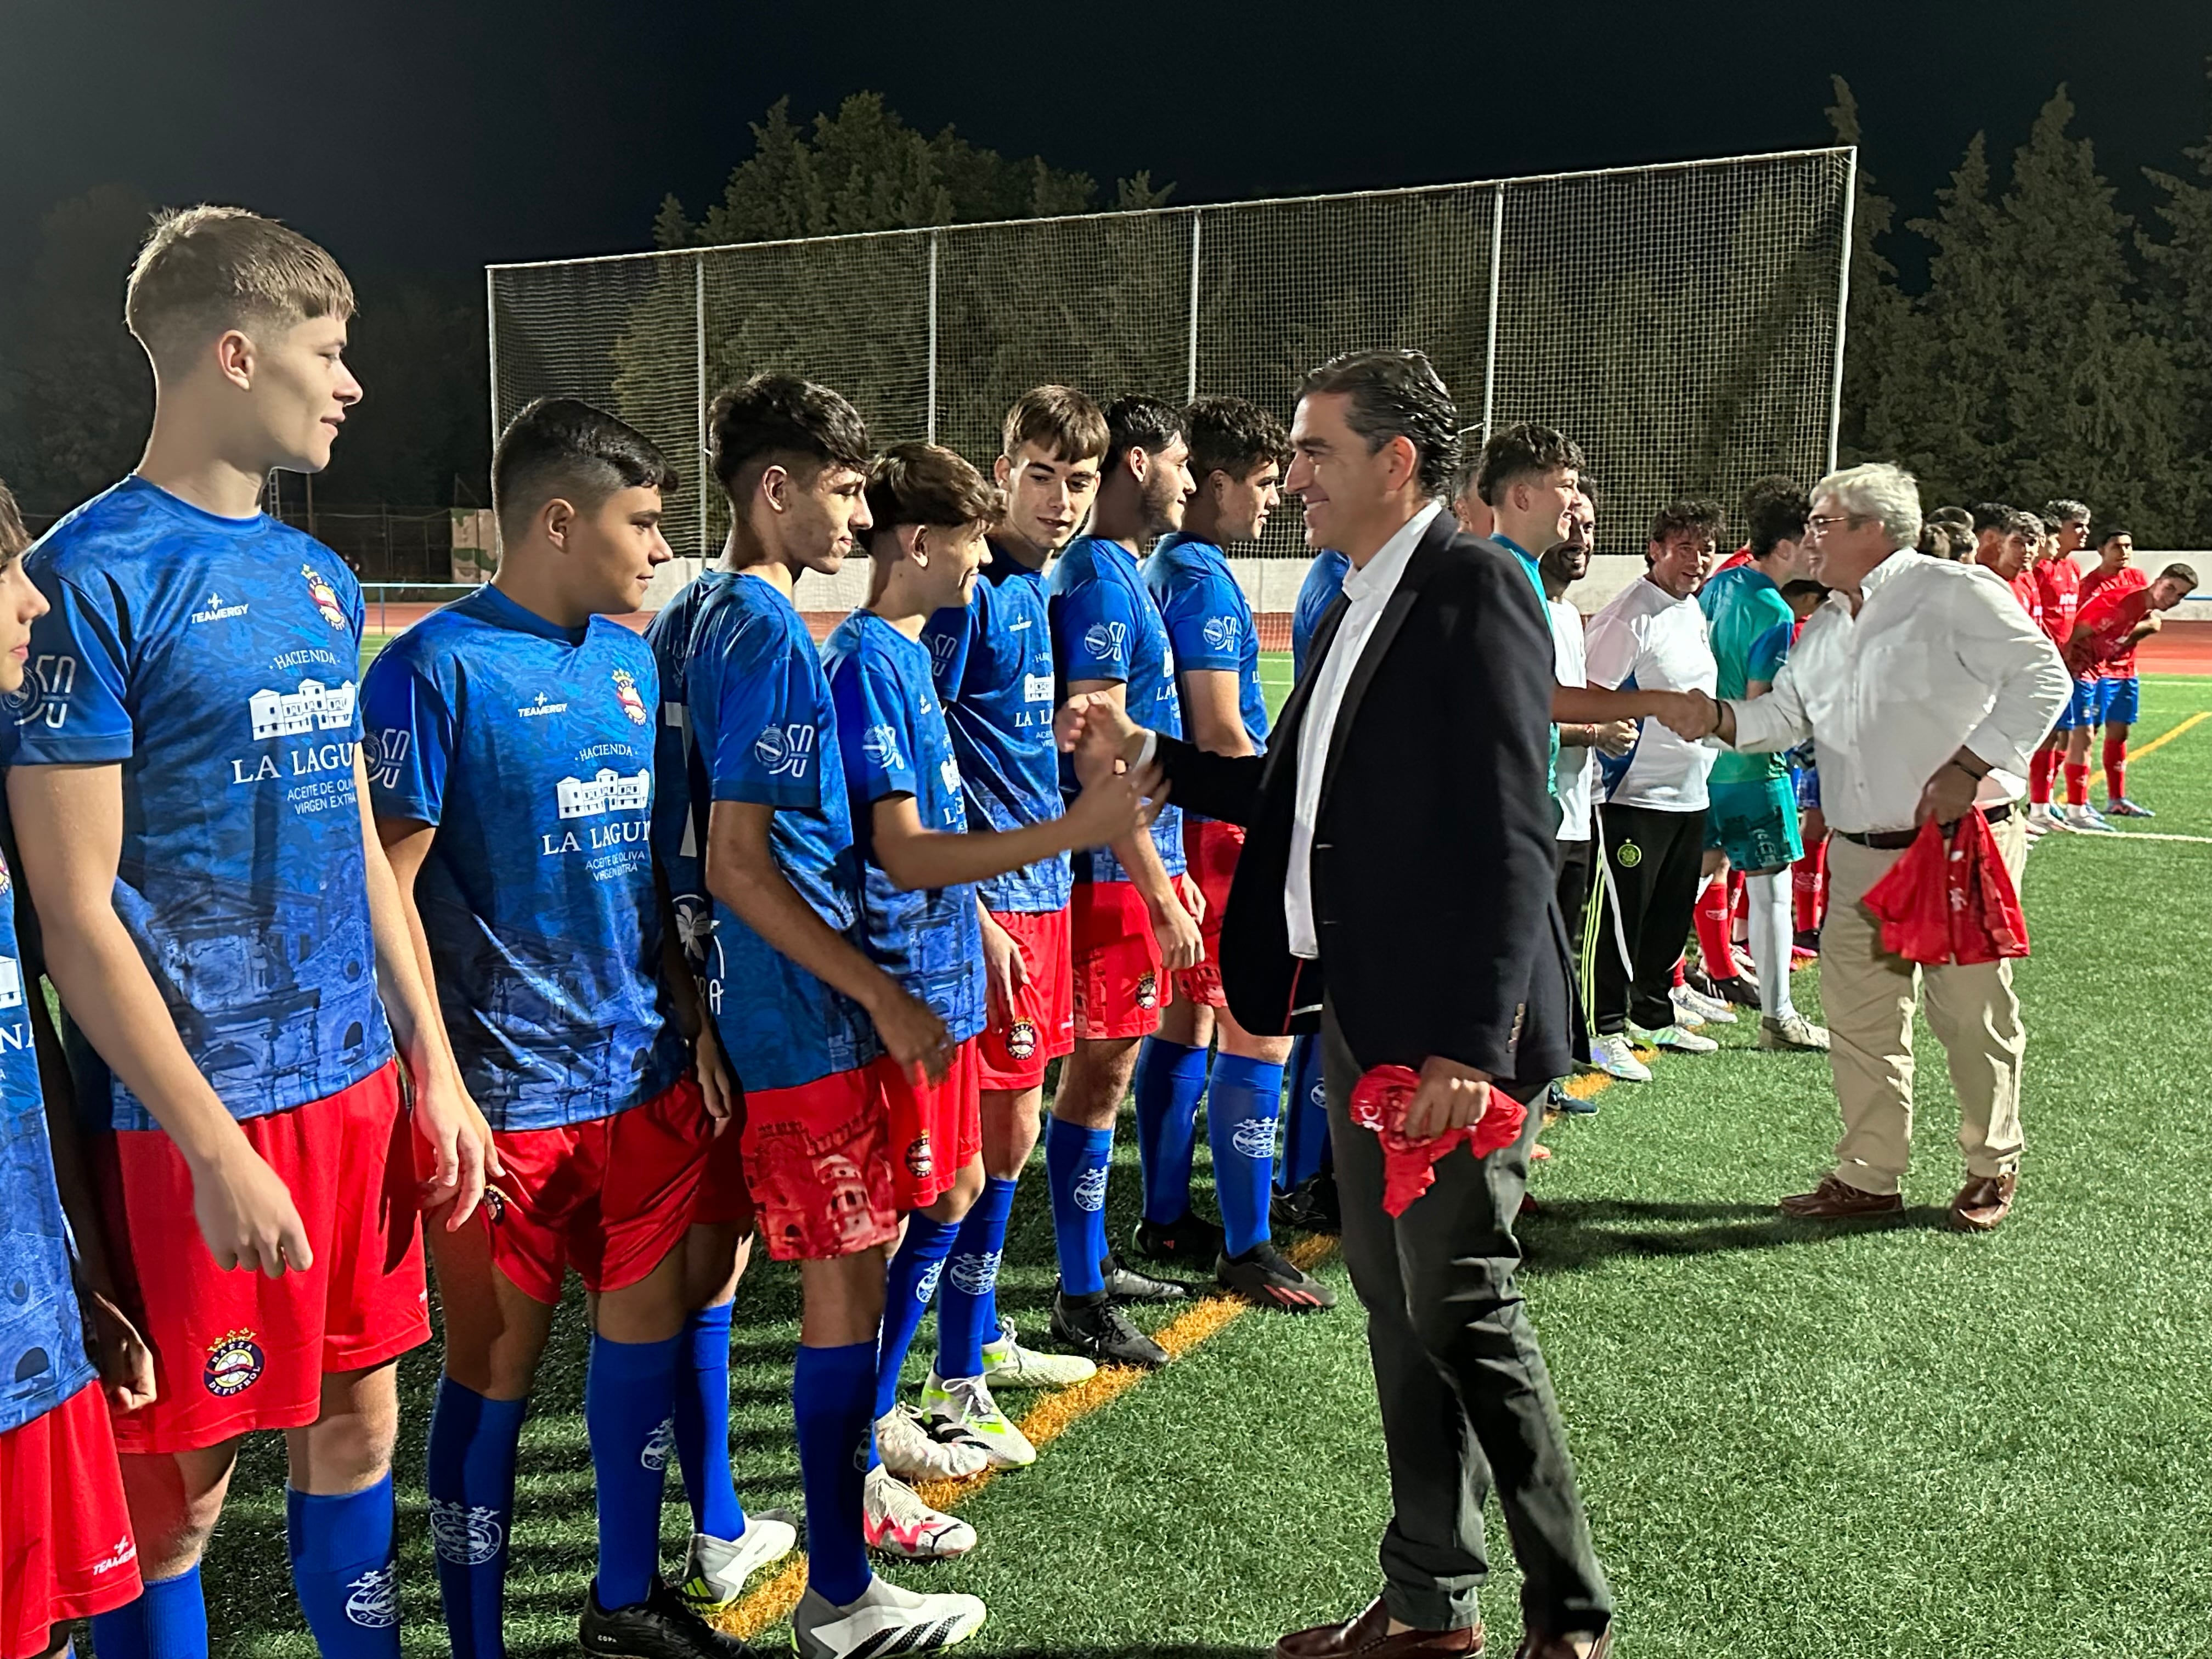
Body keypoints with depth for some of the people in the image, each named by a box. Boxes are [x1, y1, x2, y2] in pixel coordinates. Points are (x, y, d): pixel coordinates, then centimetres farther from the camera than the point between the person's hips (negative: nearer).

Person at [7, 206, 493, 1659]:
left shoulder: (317, 578, 9)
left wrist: (433, 1068, 12)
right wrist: (213, 1146, -16)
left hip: (359, 1083, 7)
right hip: (203, 1109, -6)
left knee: (359, 1421, 17)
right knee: (182, 1480, 7)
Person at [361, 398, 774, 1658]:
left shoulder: (630, 658, 8)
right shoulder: (439, 668, -12)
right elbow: (390, 889, -13)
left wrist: (694, 1025, 11)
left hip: (646, 1073, 7)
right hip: (511, 1093, -6)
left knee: (647, 1326, 16)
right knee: (498, 1370, 7)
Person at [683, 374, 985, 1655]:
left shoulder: (727, 620, 11)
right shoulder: (775, 638, -18)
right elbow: (739, 866, -23)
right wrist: (886, 998, -19)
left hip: (811, 1007, 10)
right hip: (807, 1018, -10)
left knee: (860, 1252, 21)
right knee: (848, 1279, 0)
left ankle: (854, 1485, 39)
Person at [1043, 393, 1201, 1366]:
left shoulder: (1120, 572, 15)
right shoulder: (1099, 578, -15)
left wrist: (1173, 874, 20)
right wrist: (1159, 892, -19)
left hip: (1141, 860, 10)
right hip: (1116, 870, -10)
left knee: (1111, 1065, 16)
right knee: (1098, 1074, -2)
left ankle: (1094, 1266, 29)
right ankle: (1080, 1303, 8)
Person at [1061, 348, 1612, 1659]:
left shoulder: (1474, 586, -14)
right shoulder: (1359, 602, 14)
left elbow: (1508, 839, -21)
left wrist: (1468, 1044, -25)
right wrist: (1146, 755, 12)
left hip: (1448, 1030, -9)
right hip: (1361, 1017, 9)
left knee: (1463, 1312, 0)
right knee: (1398, 1307, 15)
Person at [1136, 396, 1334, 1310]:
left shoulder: (1165, 569, 15)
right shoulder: (1204, 581, -15)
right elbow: (1222, 736, -20)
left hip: (1181, 824, 10)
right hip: (1219, 830, -10)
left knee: (1183, 1021, 15)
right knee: (1258, 1035, -5)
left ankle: (1165, 1220, 25)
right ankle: (1246, 1250, 2)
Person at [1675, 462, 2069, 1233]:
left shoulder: (1951, 593, -8)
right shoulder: (1824, 628, 16)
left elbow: (2041, 677, -11)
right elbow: (1784, 715, 12)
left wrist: (1971, 767, -17)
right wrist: (1718, 715, -7)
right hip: (1862, 856, 7)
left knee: (1972, 1011, 2)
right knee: (1858, 1018, 7)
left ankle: (1992, 1168, 23)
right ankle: (1868, 1176, 18)